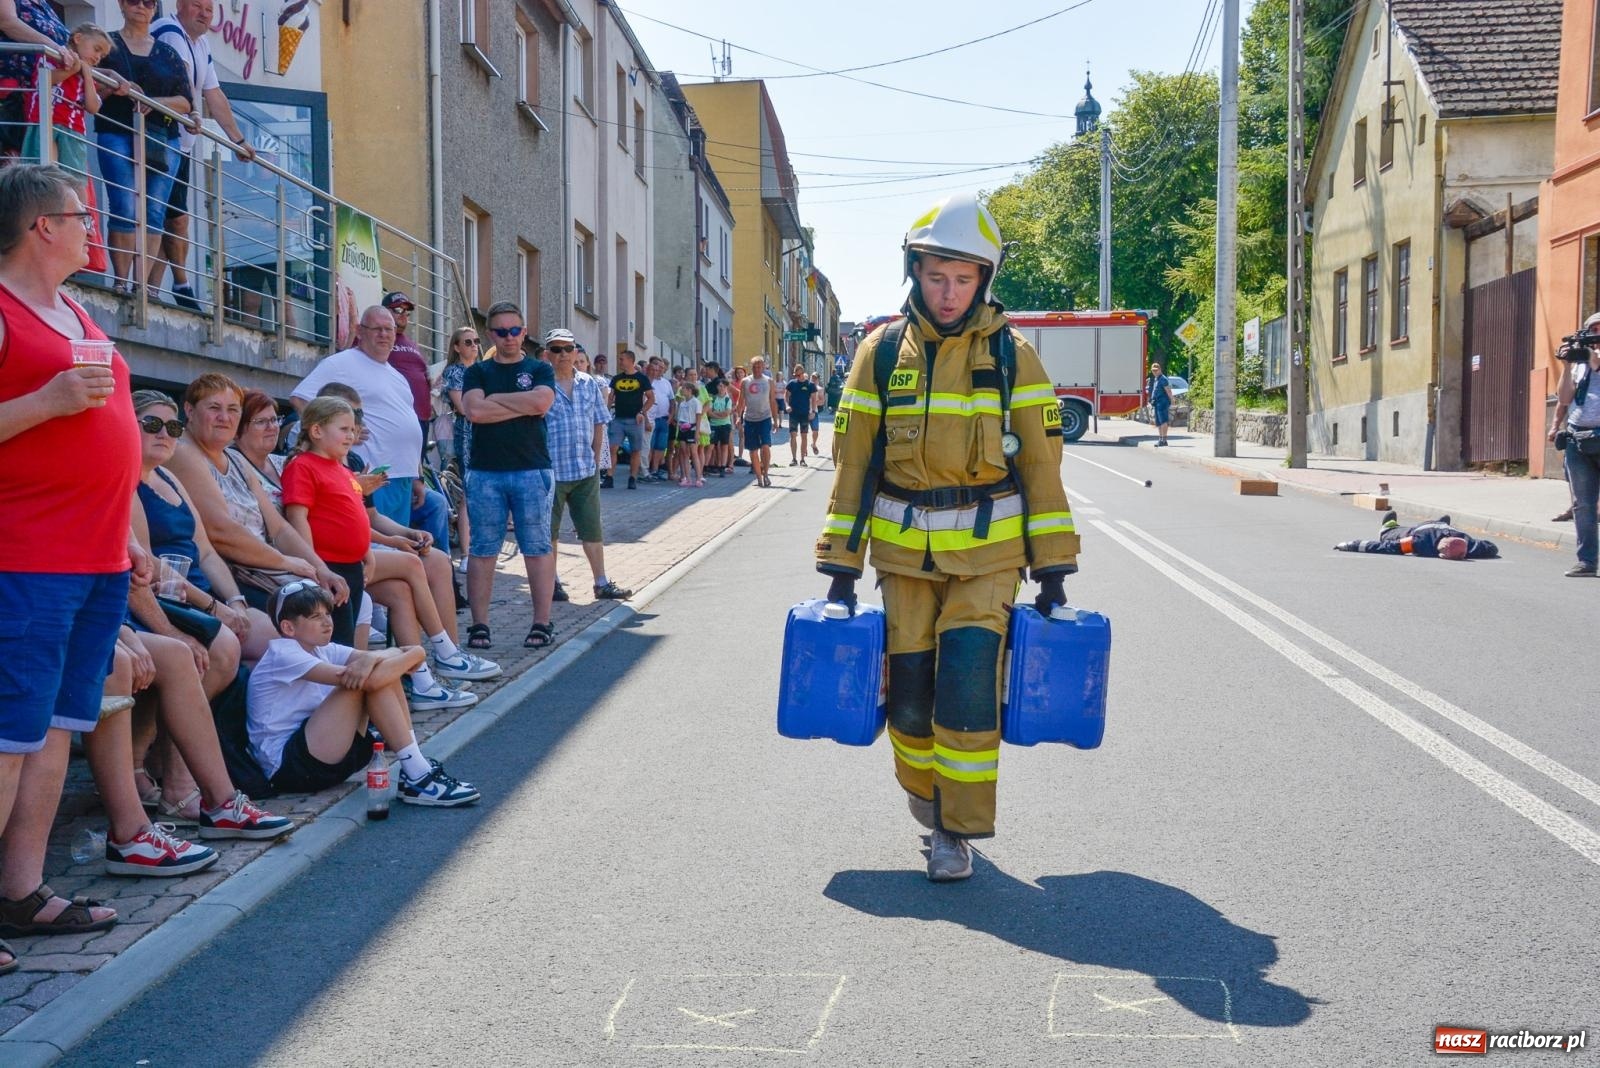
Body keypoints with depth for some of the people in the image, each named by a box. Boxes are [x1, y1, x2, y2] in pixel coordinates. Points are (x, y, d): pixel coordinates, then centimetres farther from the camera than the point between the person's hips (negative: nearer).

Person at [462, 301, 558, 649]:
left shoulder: (539, 370, 9)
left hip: (532, 470, -1)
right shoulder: (477, 372, 11)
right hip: (485, 473, 1)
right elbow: (474, 410, -8)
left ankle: (542, 623, 6)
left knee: (537, 548, 0)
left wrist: (496, 399, -3)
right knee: (482, 550, 3)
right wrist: (524, 406, -7)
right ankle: (479, 624, 8)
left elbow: (541, 402, -12)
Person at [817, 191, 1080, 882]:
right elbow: (853, 463, 6)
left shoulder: (1011, 355, 0)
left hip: (987, 555, -2)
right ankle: (926, 795, 32)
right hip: (903, 553, 2)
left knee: (967, 692, -9)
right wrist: (840, 566, 2)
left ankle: (956, 830, 7)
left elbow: (1041, 465, 2)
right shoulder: (882, 353, 3)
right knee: (909, 694, 4)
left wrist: (1053, 571, -1)